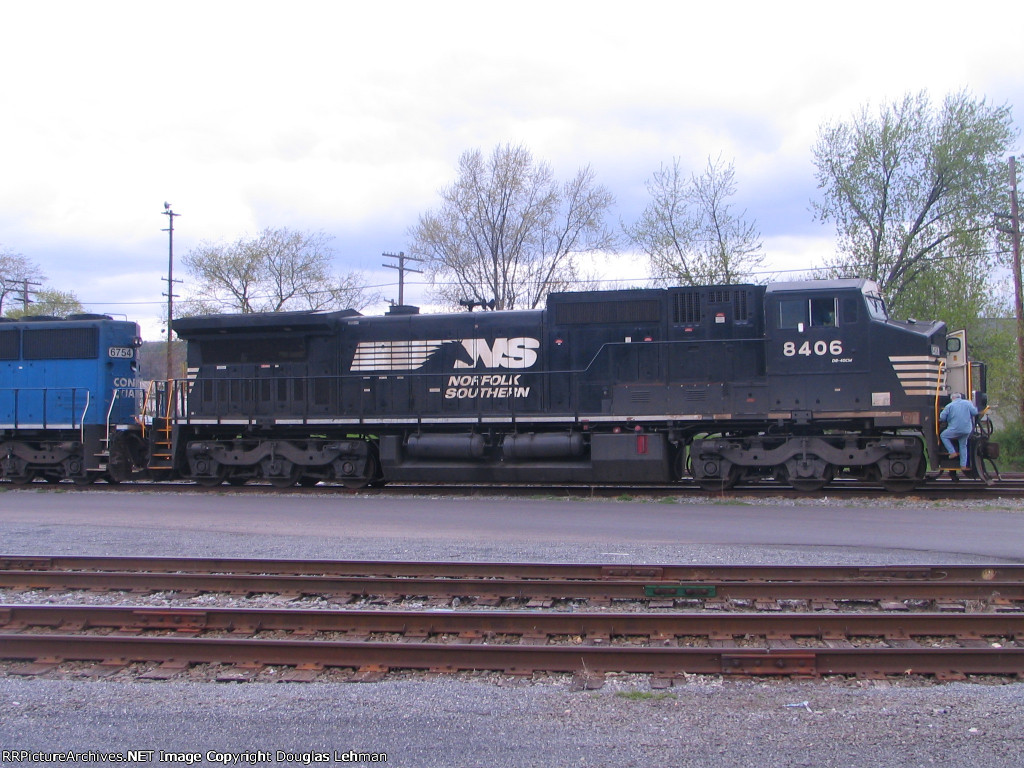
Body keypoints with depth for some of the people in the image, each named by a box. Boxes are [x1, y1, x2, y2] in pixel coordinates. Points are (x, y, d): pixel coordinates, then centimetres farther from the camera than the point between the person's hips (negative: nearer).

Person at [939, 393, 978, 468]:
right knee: (963, 446, 17)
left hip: (955, 429, -4)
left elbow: (942, 417, -1)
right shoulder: (968, 403, 6)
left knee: (943, 435, 17)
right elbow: (975, 412, 3)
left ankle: (952, 452, 5)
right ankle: (963, 465, 16)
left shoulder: (949, 406, -1)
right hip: (966, 430, 4)